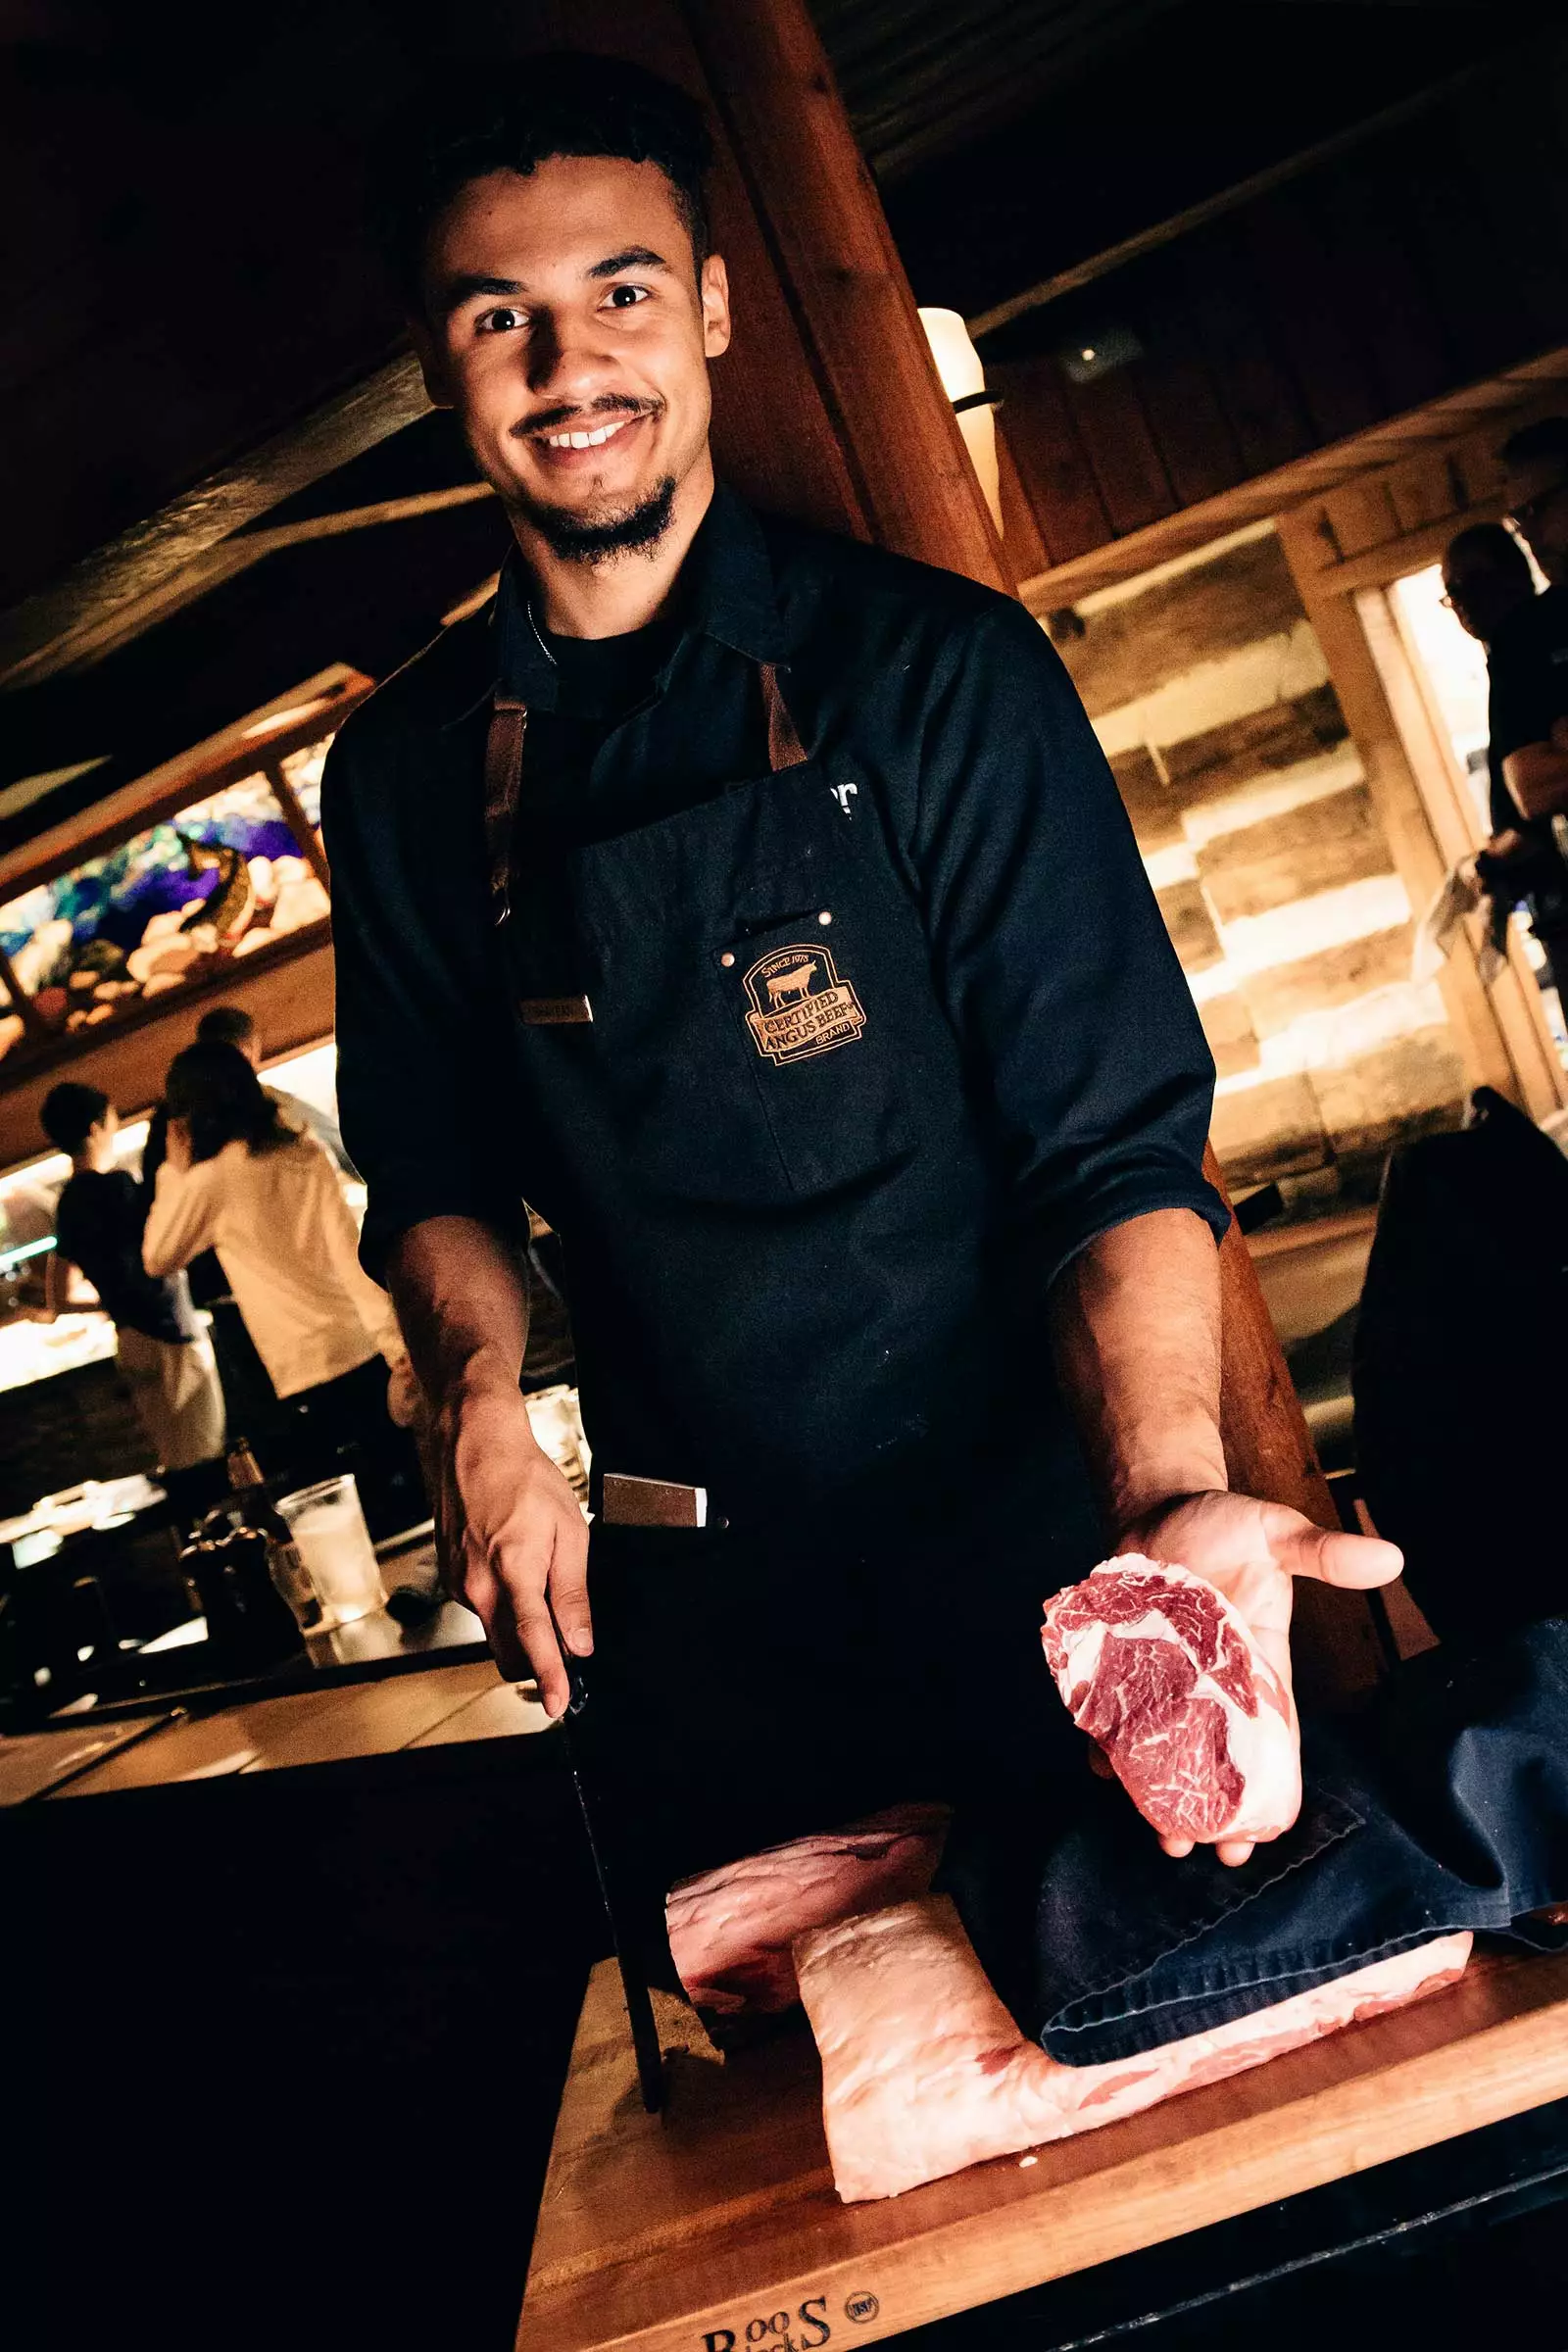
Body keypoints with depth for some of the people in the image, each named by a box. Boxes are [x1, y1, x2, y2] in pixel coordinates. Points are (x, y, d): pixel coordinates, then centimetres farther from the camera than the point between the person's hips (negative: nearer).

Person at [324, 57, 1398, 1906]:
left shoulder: (936, 667, -9)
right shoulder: (400, 779, 2)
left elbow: (1114, 1141, -14)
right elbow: (433, 1174, 10)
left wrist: (1167, 1502, -31)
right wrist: (484, 1405, -10)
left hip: (1017, 1551, -2)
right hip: (690, 1614, 3)